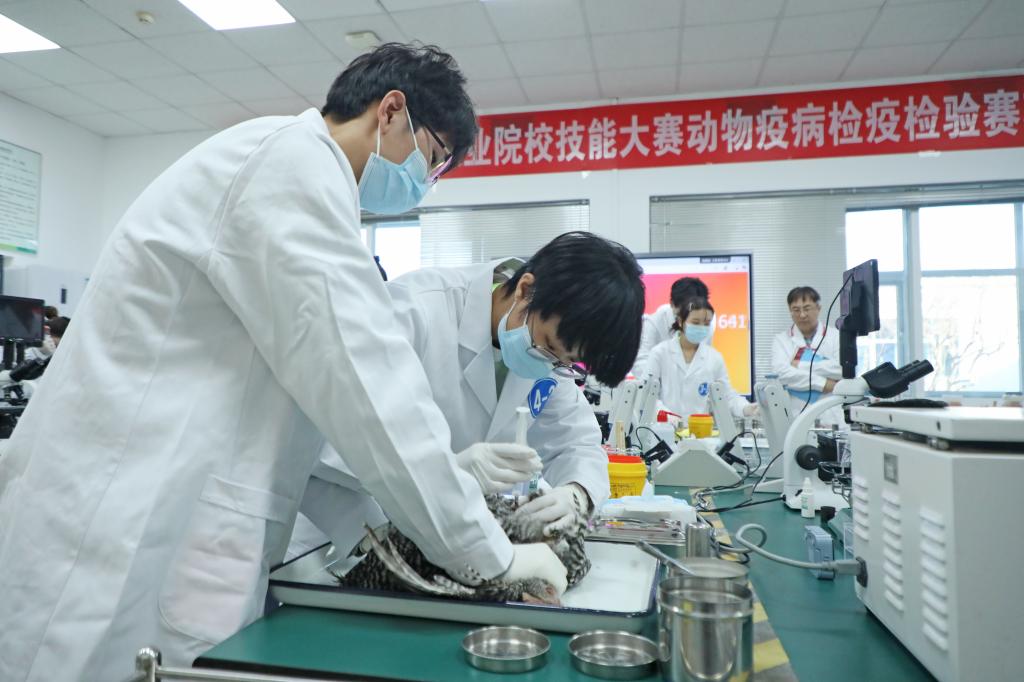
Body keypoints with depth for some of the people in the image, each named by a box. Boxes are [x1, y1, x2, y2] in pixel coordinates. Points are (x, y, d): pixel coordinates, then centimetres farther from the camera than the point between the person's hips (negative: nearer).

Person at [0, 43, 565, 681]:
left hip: (154, 535, 10)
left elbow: (308, 389, 17)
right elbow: (363, 381, -21)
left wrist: (452, 470, 12)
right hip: (118, 550, -10)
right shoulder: (293, 158, -13)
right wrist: (487, 553, -12)